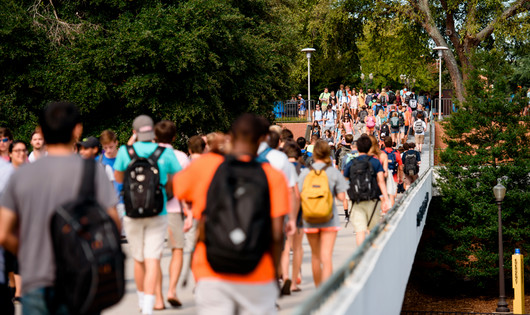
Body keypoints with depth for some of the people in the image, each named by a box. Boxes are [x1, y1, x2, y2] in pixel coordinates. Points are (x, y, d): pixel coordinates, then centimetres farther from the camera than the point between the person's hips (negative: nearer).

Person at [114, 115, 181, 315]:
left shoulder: (125, 152, -3)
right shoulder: (167, 153, -4)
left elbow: (118, 178, 13)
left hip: (132, 214, 1)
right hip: (158, 214, -1)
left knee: (139, 260, 15)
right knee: (152, 260, -5)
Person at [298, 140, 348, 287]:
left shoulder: (305, 172, -2)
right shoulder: (334, 172, -5)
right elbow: (341, 196, -6)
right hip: (329, 219, -2)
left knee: (315, 255, 17)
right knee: (326, 256, -7)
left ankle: (318, 287, 29)